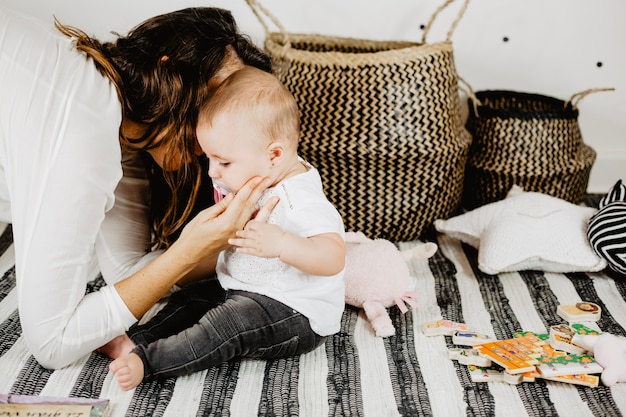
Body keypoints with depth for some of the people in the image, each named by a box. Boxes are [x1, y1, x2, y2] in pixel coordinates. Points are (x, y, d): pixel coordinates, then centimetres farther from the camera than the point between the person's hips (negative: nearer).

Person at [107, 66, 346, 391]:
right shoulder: (257, 181, 4)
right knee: (190, 299, 8)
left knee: (225, 325, -27)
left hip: (297, 315, -10)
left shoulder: (302, 200, -26)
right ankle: (138, 340, -2)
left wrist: (281, 244, -52)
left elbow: (333, 257, -40)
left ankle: (145, 361, -24)